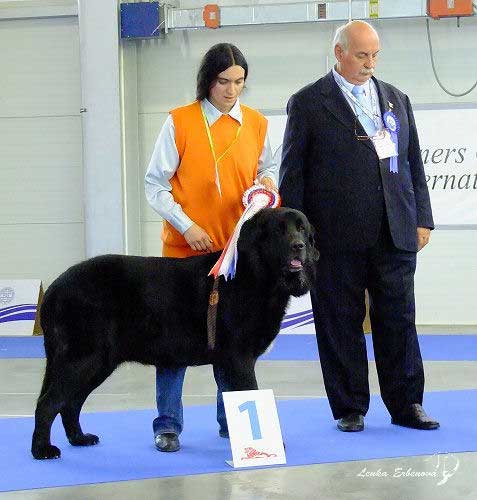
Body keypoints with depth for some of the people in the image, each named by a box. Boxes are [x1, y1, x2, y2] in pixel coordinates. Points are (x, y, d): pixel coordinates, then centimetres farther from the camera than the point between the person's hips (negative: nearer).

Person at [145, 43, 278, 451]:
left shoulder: (257, 124, 6)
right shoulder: (180, 121, -4)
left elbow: (268, 168, 19)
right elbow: (155, 185, -3)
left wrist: (267, 181, -4)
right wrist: (186, 225, -13)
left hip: (236, 249, 3)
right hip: (185, 248, -3)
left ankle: (233, 420, 20)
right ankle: (168, 425, 7)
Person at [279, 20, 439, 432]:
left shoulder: (396, 99, 16)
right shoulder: (308, 103, 2)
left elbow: (414, 163, 17)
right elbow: (292, 172, 1)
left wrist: (422, 219, 10)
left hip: (395, 233, 3)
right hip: (338, 236, -3)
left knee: (399, 320, 5)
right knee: (340, 324, 3)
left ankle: (406, 405, 14)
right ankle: (350, 409, 13)